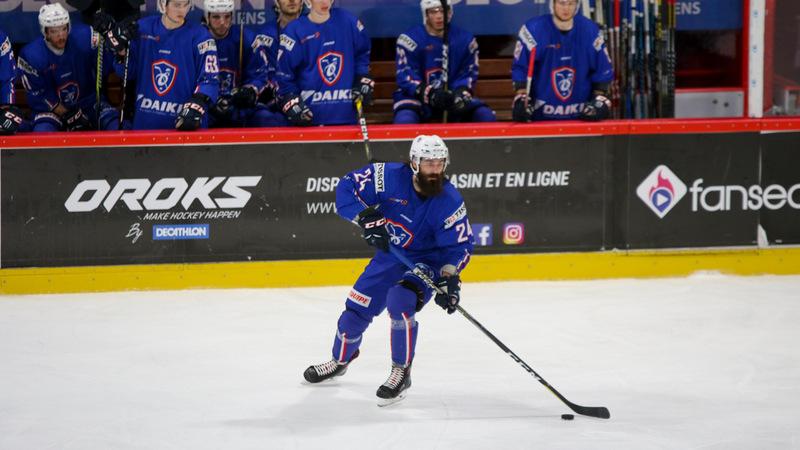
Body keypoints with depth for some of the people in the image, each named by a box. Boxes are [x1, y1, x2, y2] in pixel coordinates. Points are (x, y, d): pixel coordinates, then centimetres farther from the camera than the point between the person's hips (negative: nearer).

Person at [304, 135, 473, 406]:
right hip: (389, 256, 4)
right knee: (356, 309, 11)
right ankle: (341, 360, 42)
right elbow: (347, 188, -16)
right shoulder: (390, 177, -21)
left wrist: (450, 279, -31)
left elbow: (459, 246, -17)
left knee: (400, 303, -30)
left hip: (426, 262, -4)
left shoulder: (449, 201, -23)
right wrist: (367, 218, -29)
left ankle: (401, 373, -12)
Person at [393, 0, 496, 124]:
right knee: (405, 121, -36)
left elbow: (468, 74, 6)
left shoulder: (465, 39, 4)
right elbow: (406, 76, -13)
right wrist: (430, 94, -29)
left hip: (451, 99, 4)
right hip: (416, 96, -4)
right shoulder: (410, 39, -8)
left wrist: (461, 93, -17)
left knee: (486, 116, -17)